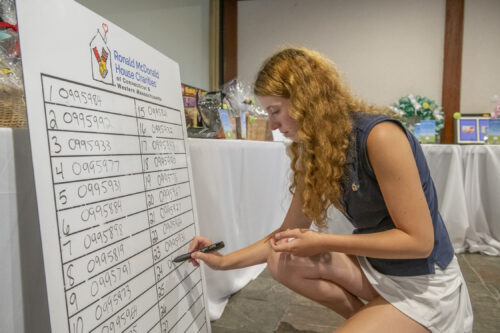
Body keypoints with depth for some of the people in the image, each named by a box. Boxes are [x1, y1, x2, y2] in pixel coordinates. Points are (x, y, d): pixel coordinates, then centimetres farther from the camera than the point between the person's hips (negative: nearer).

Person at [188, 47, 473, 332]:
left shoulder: (380, 135, -25)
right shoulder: (311, 154, -2)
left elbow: (419, 240, -23)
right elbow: (288, 234, 3)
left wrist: (323, 242, -25)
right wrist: (225, 261, -1)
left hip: (424, 283, -6)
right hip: (375, 266, 7)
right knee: (282, 261, -9)